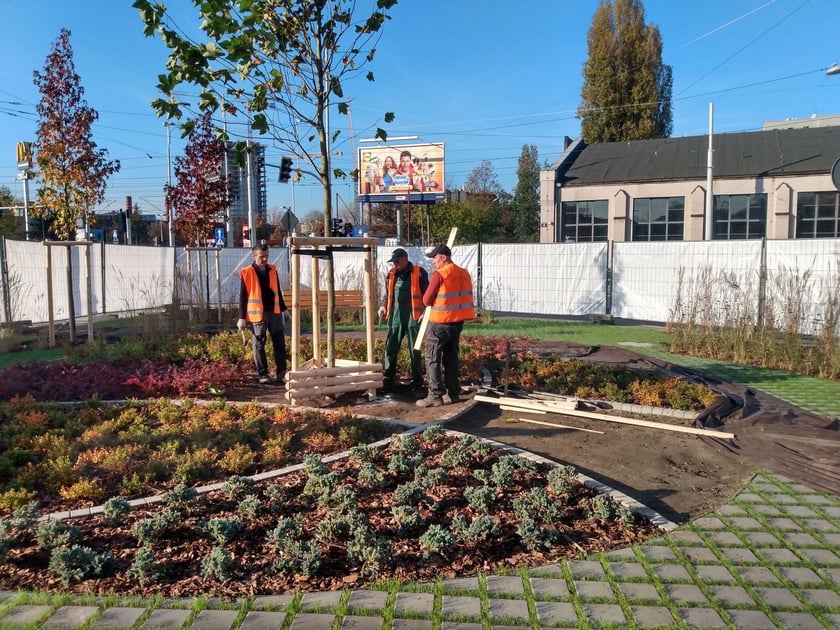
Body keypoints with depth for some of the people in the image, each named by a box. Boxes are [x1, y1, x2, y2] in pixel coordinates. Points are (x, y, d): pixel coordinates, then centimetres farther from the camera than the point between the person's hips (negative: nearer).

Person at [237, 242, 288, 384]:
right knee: (259, 345, 4)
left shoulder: (273, 270, 9)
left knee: (279, 343, 4)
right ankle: (262, 374, 13)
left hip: (274, 312, 4)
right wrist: (242, 317, -7)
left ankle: (281, 373, 11)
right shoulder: (247, 272, -5)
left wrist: (283, 308, 19)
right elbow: (243, 297, -5)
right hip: (257, 314, -4)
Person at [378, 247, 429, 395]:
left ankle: (417, 384, 15)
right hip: (395, 319, 4)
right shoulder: (391, 273, 11)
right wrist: (384, 306, 4)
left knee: (415, 353, 5)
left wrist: (425, 311, -12)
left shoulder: (419, 273, -4)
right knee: (390, 351, 3)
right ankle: (388, 382, 12)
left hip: (413, 319, -4)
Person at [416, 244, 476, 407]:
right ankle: (454, 393, 17)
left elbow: (426, 301, -9)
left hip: (440, 322, -7)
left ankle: (435, 396, -1)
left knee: (433, 359, 1)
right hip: (458, 321, 7)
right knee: (452, 358, 15)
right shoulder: (464, 273, 8)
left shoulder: (439, 275, -14)